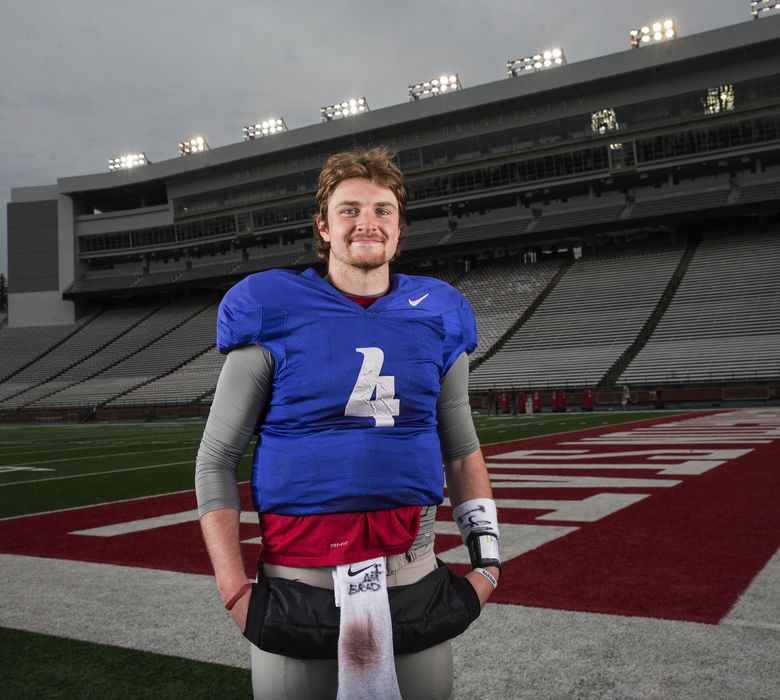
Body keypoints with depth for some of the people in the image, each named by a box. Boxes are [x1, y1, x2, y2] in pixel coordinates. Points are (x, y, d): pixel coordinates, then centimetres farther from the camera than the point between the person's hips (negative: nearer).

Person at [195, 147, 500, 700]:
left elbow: (461, 450, 13)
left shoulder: (436, 318, 4)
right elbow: (216, 460, -2)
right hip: (298, 586, -2)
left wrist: (487, 560, 7)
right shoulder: (273, 317, -6)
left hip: (412, 575, 3)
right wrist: (234, 590, -8)